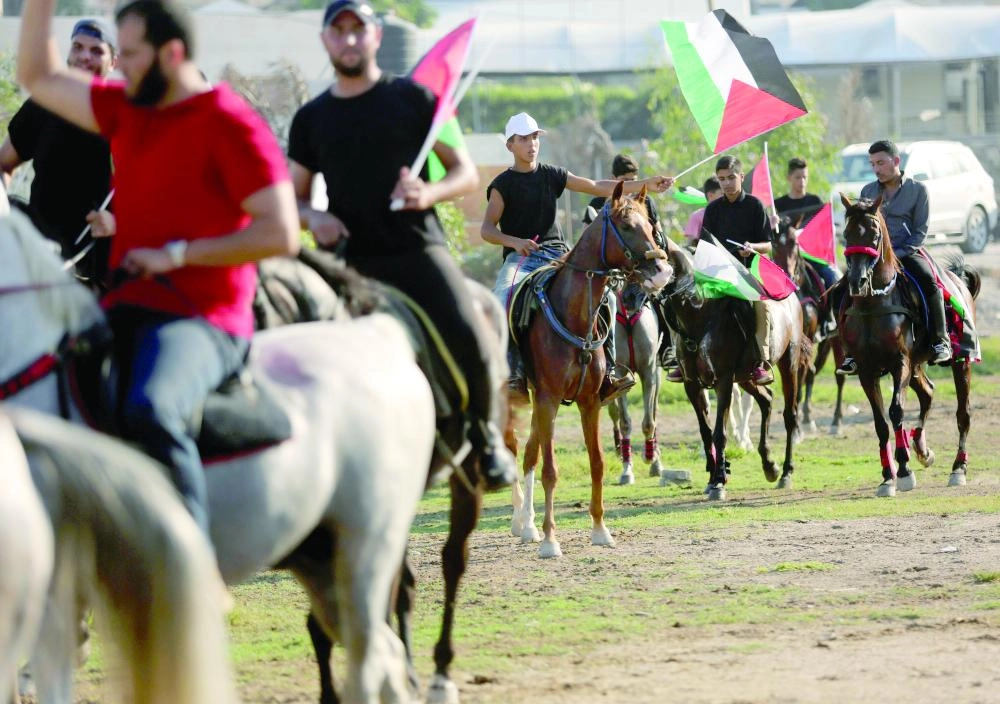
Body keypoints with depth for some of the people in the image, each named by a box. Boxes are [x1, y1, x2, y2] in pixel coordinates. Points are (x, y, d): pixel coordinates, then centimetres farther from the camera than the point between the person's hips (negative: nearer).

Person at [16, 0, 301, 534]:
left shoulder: (231, 124, -9)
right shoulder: (127, 109, 14)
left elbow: (280, 234, -14)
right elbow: (37, 78, 24)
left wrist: (177, 254, -15)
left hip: (200, 319, -9)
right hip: (127, 309, 9)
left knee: (150, 410, -37)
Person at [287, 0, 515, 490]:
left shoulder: (414, 99, 8)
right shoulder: (311, 119, 14)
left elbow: (465, 171, 10)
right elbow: (292, 197, 21)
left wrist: (429, 193, -11)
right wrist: (311, 217, -2)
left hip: (417, 250, -3)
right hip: (350, 260, 3)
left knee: (466, 337, -22)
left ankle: (483, 434, 1)